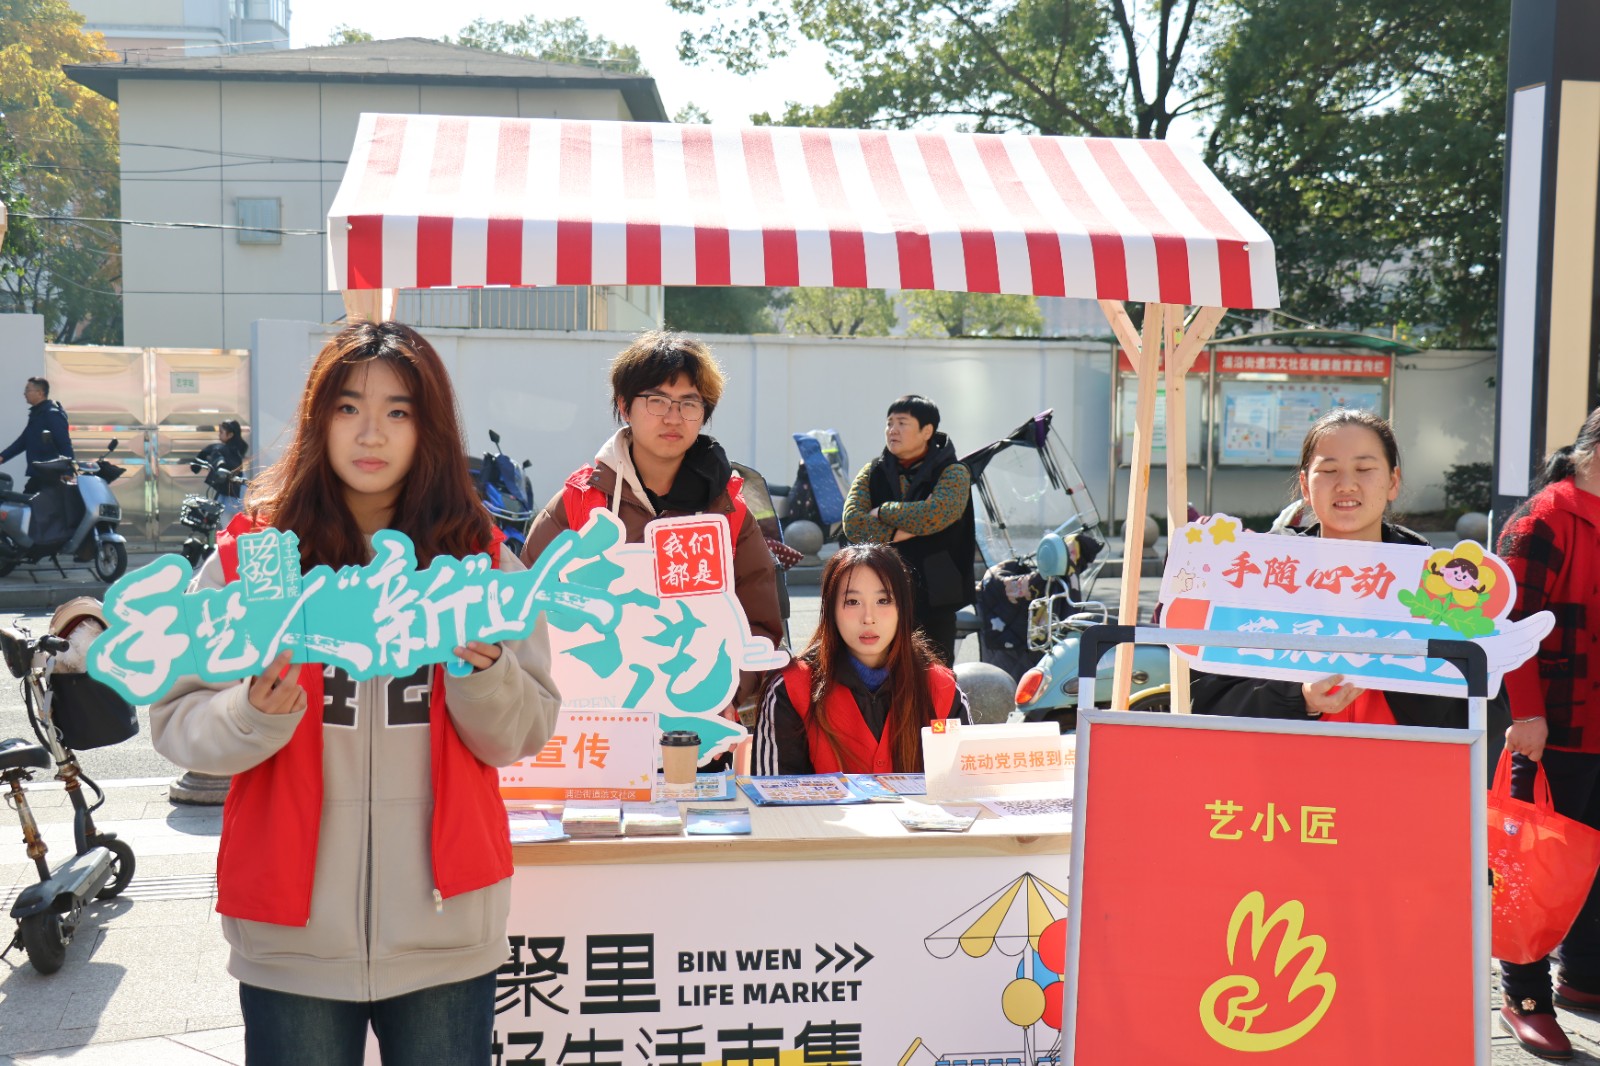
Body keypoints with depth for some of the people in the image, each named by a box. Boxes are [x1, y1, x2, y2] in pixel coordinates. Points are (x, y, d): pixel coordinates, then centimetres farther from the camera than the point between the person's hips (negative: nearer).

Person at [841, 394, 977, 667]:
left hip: (933, 602, -3)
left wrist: (883, 512, -8)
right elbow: (852, 523, -3)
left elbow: (935, 513, -21)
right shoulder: (872, 472, 11)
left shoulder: (953, 473, -1)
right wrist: (897, 533, -15)